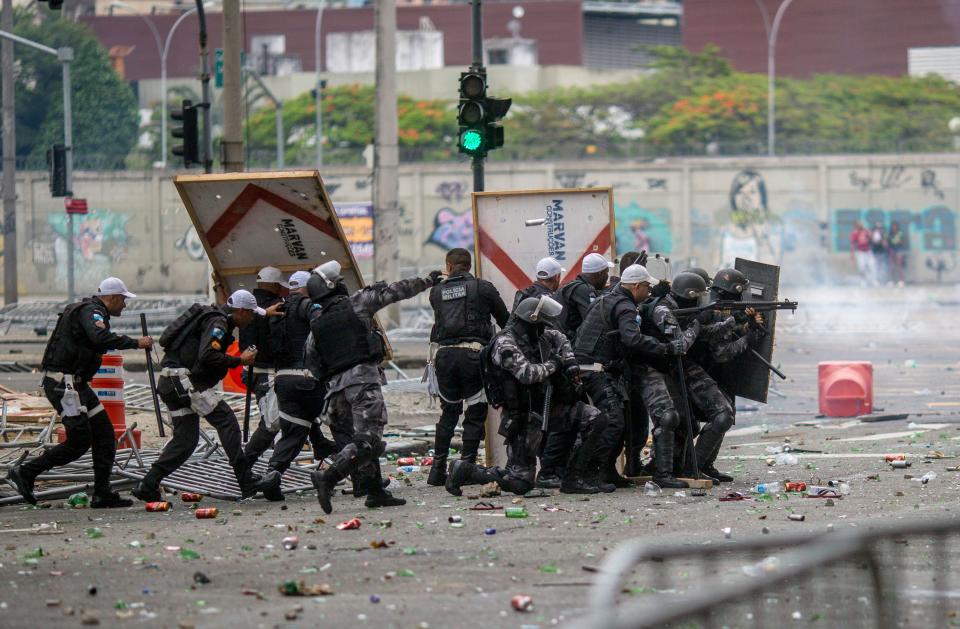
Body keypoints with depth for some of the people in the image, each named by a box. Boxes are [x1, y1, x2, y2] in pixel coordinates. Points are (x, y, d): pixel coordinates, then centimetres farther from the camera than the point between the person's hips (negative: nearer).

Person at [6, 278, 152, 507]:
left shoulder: (90, 310, 18)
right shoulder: (91, 311, -13)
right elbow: (100, 337, -32)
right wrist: (135, 343, -27)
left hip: (76, 383, 11)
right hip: (63, 383, -11)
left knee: (104, 435, 6)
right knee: (79, 441, -9)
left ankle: (102, 495, 6)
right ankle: (24, 473, -1)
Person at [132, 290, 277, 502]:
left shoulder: (217, 317, 20)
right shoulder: (217, 323, -11)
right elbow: (208, 356, -25)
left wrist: (264, 313, 43)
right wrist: (239, 360, -14)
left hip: (171, 384, 10)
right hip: (184, 381, -10)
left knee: (185, 438, 10)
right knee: (226, 421, -9)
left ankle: (148, 486, 7)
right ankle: (246, 481, -11)